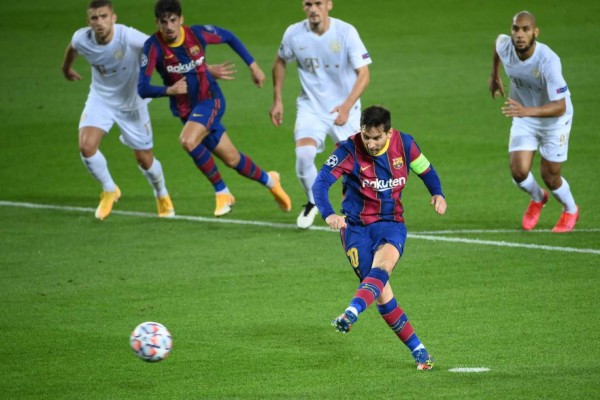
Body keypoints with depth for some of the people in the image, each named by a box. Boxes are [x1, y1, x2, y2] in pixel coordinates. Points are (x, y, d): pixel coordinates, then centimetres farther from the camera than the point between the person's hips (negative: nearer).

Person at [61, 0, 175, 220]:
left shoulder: (129, 37, -33)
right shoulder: (81, 39, -20)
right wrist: (66, 68, 26)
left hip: (132, 103, -2)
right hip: (100, 98, 2)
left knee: (145, 160, 8)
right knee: (86, 146, -20)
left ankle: (162, 196, 43)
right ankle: (109, 191, 8)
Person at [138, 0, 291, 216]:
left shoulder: (197, 34, -14)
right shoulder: (154, 46, -17)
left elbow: (228, 37, 7)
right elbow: (143, 88, -21)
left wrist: (253, 65, 7)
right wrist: (168, 90, -39)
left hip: (210, 100, -2)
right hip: (186, 109, 2)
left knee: (188, 141, -29)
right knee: (232, 159, 7)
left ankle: (222, 192, -10)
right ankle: (269, 180, 35)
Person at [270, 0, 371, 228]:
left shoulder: (346, 32, -17)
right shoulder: (294, 33, -8)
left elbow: (363, 74, -18)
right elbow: (280, 62, 12)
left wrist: (347, 105, -32)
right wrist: (277, 100, 10)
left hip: (344, 109, -1)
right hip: (311, 106, 1)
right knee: (304, 153, -21)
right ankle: (313, 203, 5)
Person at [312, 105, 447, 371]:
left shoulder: (404, 144, -4)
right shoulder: (349, 150, -14)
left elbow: (426, 170, 13)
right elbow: (321, 182, -23)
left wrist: (437, 194, -7)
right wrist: (328, 214, -42)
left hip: (391, 223, 1)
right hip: (356, 226, -1)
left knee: (383, 262, -33)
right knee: (383, 294, -7)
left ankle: (351, 313, -53)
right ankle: (418, 350, 4)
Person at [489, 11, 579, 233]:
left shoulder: (549, 61, -36)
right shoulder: (504, 46, -21)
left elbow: (560, 107, -39)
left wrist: (527, 111, -53)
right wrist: (494, 76, 17)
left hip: (555, 119, -4)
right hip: (524, 117, 4)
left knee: (550, 176, 3)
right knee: (518, 171, -8)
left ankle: (570, 210, 37)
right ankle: (537, 198, 29)